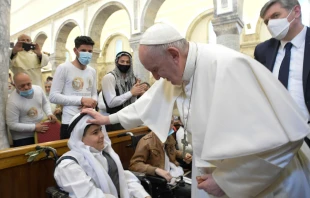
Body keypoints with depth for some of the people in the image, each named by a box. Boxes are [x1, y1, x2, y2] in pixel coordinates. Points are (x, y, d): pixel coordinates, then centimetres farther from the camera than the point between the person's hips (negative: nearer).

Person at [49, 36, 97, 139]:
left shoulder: (92, 71, 12)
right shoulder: (63, 68, -6)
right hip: (70, 122, -5)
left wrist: (93, 102, -6)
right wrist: (81, 100, -18)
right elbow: (53, 96, -11)